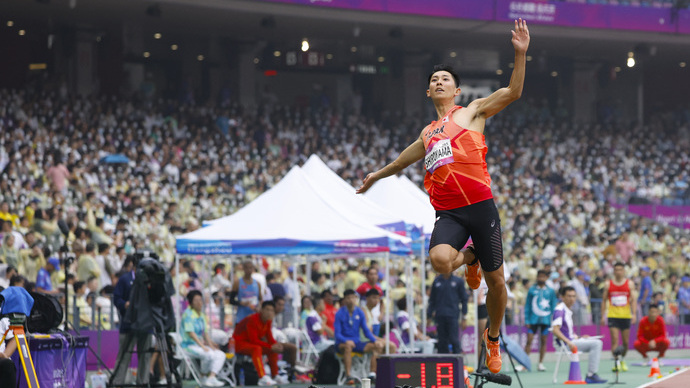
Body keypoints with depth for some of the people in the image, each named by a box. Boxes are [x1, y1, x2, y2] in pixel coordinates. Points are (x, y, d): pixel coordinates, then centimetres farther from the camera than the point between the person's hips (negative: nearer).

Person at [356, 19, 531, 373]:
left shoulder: (472, 112, 10)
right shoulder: (427, 134, 22)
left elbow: (513, 92, -3)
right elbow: (403, 161, 42)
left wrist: (520, 55, -16)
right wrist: (376, 176, 55)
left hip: (480, 205, -3)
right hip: (448, 213, 3)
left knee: (496, 281, 1)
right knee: (440, 259, -29)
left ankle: (493, 339, 25)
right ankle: (469, 258, 7)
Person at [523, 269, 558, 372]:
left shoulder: (550, 291, 6)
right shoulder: (532, 290, 4)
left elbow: (553, 306, 9)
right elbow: (527, 306, 6)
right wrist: (527, 320, 0)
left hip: (546, 320, 1)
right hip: (533, 320, -1)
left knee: (543, 341, 4)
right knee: (529, 340, -6)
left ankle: (541, 363, 12)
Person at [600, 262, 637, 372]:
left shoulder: (629, 284, 4)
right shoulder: (608, 284, 4)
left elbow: (633, 300, -2)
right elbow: (604, 301, 9)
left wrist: (634, 314, -14)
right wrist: (602, 316, 4)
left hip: (626, 316, 1)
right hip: (613, 316, -1)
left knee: (625, 342, 7)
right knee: (615, 340, -14)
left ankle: (622, 360, 31)